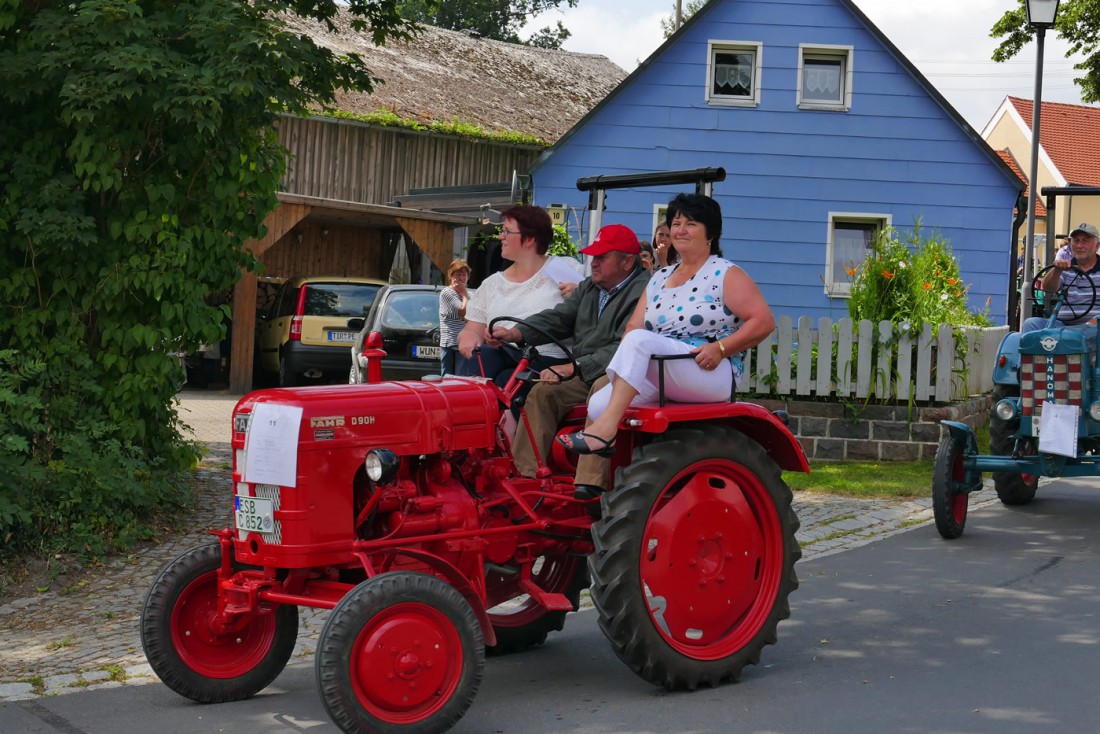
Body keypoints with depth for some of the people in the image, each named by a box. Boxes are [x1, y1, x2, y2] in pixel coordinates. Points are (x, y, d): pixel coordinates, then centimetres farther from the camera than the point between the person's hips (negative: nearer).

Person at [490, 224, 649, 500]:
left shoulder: (642, 293, -14)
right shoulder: (589, 288, 16)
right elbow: (558, 318, 9)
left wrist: (572, 368, -26)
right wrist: (516, 333, -10)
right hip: (585, 376, 8)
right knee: (542, 392, -12)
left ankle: (591, 483, -43)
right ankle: (527, 475, -15)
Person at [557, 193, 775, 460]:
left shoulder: (725, 274, 4)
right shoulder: (659, 278, 23)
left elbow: (764, 321, -6)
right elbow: (634, 326, 16)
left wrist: (720, 348, -17)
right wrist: (625, 364, -6)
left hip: (712, 376, -6)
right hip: (659, 382, 6)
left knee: (641, 340, -30)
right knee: (598, 405, -21)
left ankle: (606, 428, -37)